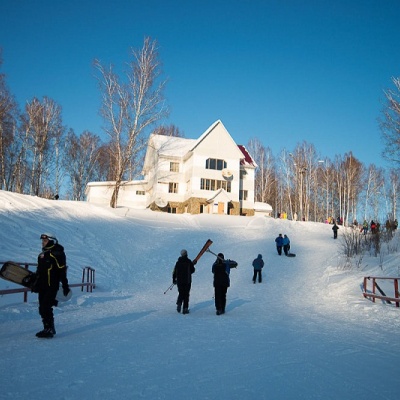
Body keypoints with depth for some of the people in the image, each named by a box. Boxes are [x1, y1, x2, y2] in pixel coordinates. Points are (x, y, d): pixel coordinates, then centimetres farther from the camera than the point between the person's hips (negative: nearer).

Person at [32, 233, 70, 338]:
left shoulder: (57, 254, -11)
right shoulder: (42, 254, 16)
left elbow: (62, 271, -13)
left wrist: (65, 286, -14)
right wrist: (35, 284, 23)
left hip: (51, 286, -9)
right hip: (42, 286, 9)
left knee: (46, 308, -12)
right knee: (42, 309, 10)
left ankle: (49, 329, -4)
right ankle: (47, 329, 20)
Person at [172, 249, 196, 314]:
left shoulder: (178, 262, 1)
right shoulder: (189, 262, -6)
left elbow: (174, 272, 1)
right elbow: (192, 271, 0)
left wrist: (174, 280, 11)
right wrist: (193, 265, 19)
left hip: (179, 281, 2)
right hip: (187, 281, -2)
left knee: (181, 294, 16)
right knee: (186, 295, 5)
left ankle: (179, 303, -9)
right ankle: (185, 309, 3)